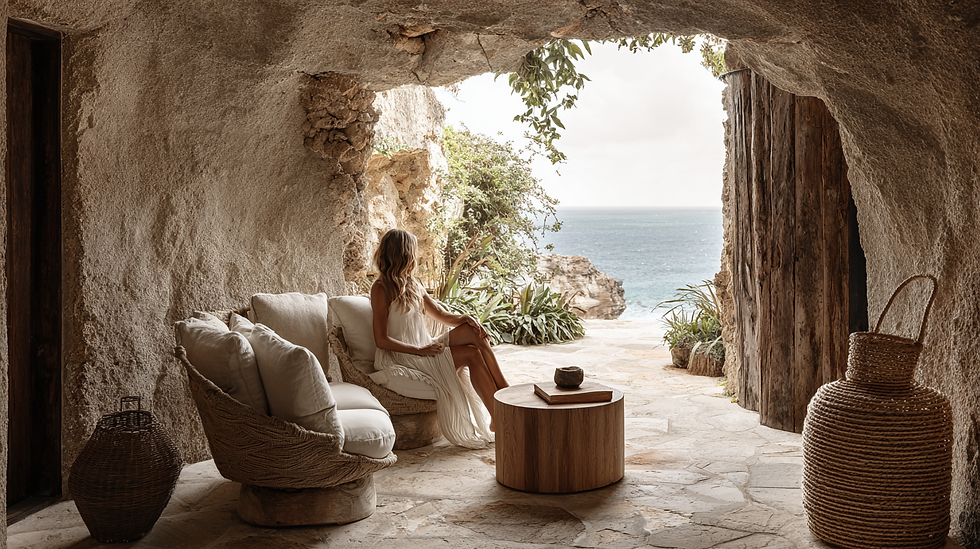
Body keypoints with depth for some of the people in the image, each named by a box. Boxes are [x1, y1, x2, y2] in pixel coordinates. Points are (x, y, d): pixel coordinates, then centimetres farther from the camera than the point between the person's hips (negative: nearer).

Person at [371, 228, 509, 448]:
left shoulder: (413, 285, 18)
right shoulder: (381, 289, -7)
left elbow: (442, 315, 14)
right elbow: (382, 340, -13)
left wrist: (464, 318, -8)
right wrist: (420, 350, -20)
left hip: (424, 350, 7)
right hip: (401, 357, -7)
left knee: (471, 330, -18)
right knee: (472, 354, -23)